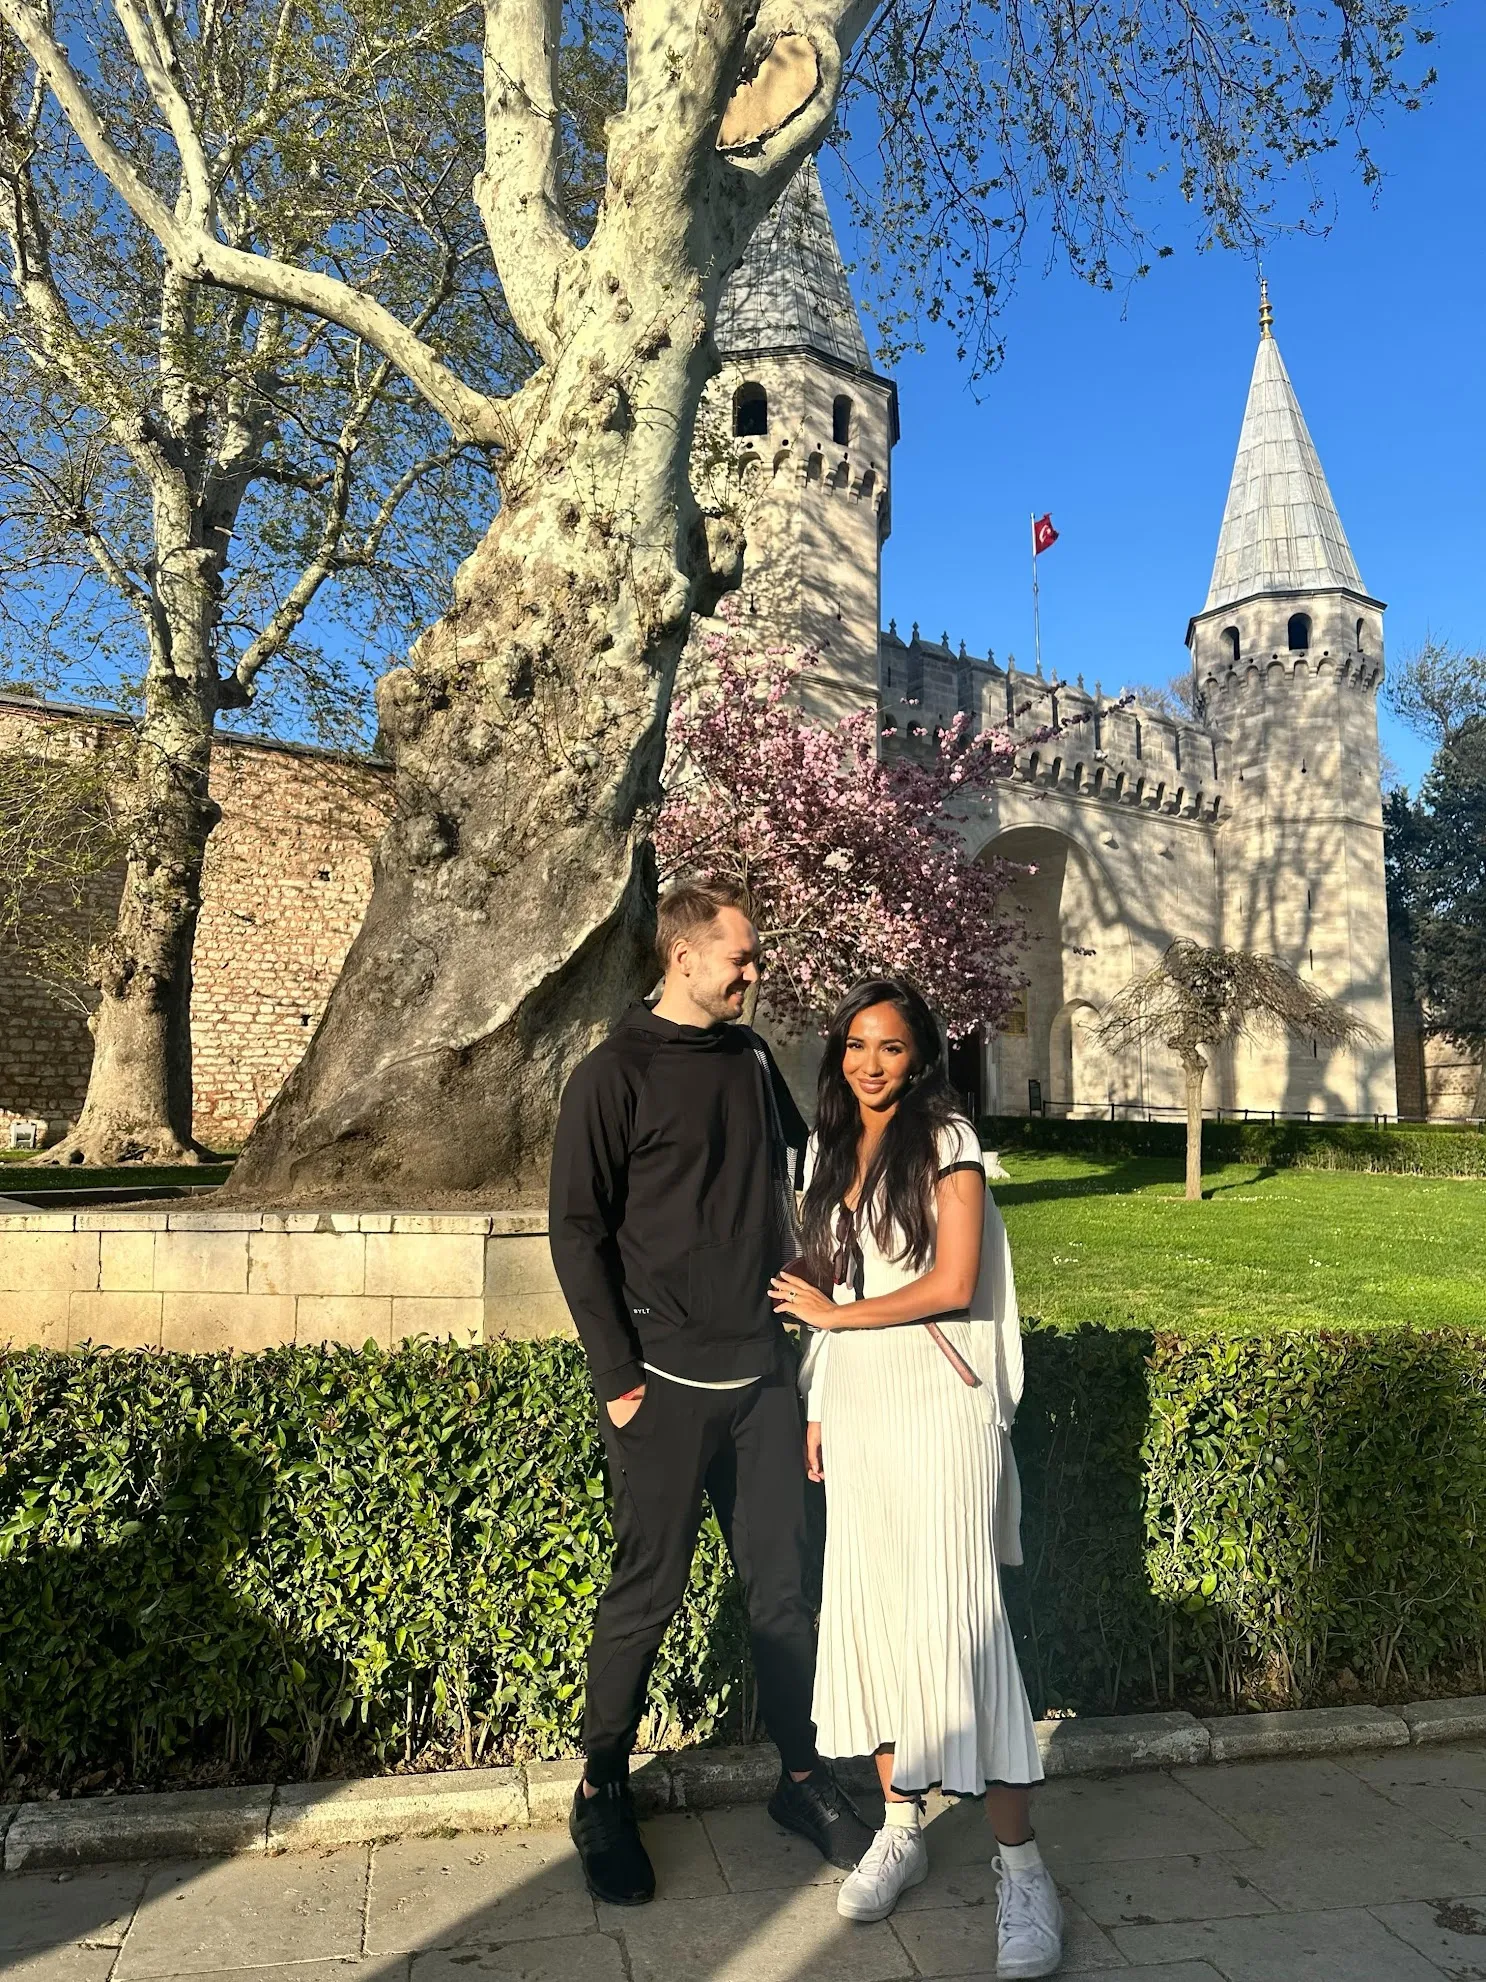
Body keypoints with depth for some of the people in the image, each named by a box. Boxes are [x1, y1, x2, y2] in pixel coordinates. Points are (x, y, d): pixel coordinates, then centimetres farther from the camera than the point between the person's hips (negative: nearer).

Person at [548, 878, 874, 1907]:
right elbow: (577, 1231, -10)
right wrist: (618, 1377, -11)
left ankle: (804, 1778, 29)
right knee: (646, 1595, 7)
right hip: (668, 1384, -5)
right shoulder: (615, 1074, -8)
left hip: (763, 1372, 5)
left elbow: (799, 1166, 24)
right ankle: (603, 1794, 27)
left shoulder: (753, 1058, 9)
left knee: (784, 1584, 13)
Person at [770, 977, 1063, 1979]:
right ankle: (902, 1827, 22)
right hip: (854, 1400, 6)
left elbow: (953, 1284, -13)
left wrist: (834, 1314, -6)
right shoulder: (828, 1151, 12)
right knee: (866, 1605, 6)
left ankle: (1021, 1865, 4)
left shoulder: (947, 1142, -6)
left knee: (956, 1614, -7)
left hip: (938, 1401, -5)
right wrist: (816, 1407, 10)